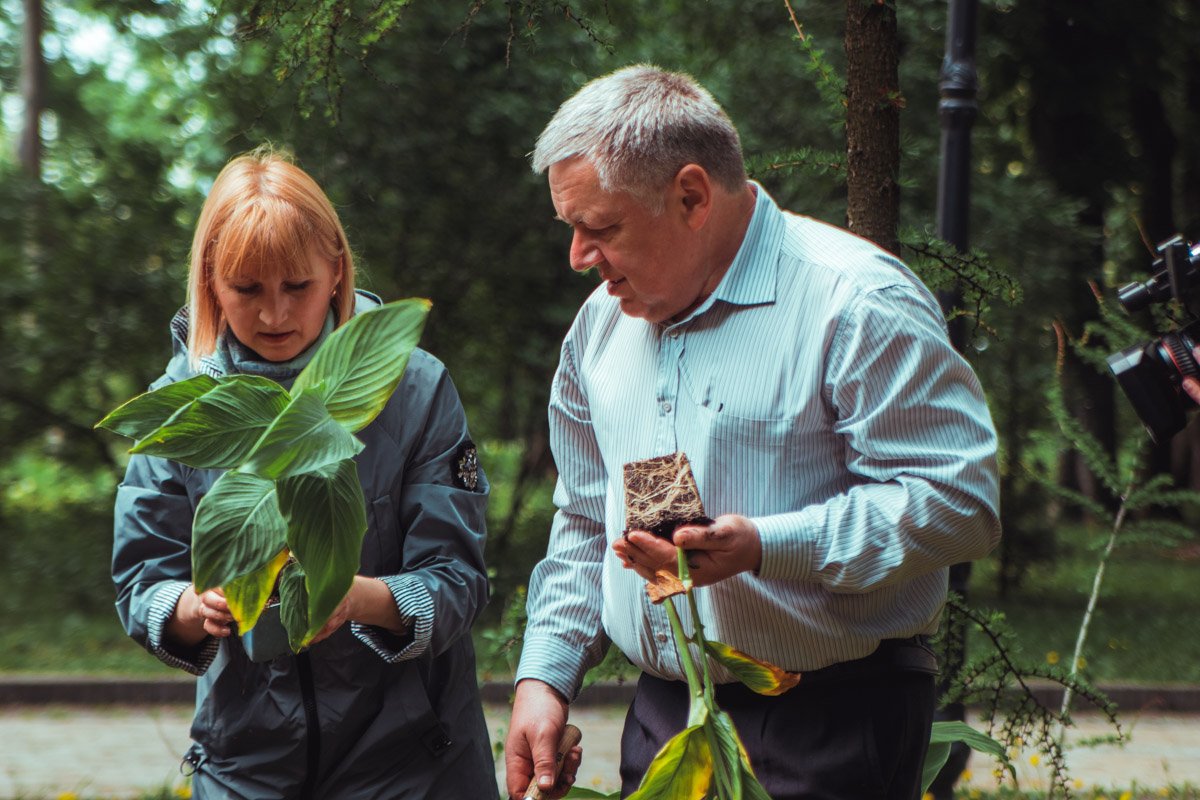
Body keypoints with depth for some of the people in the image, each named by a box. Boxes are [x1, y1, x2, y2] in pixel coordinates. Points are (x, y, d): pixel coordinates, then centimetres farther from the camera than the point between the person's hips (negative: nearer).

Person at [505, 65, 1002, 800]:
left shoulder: (856, 303, -13)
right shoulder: (602, 324, 12)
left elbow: (958, 501, -19)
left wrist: (763, 548, -26)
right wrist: (545, 674, 10)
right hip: (661, 718, 7)